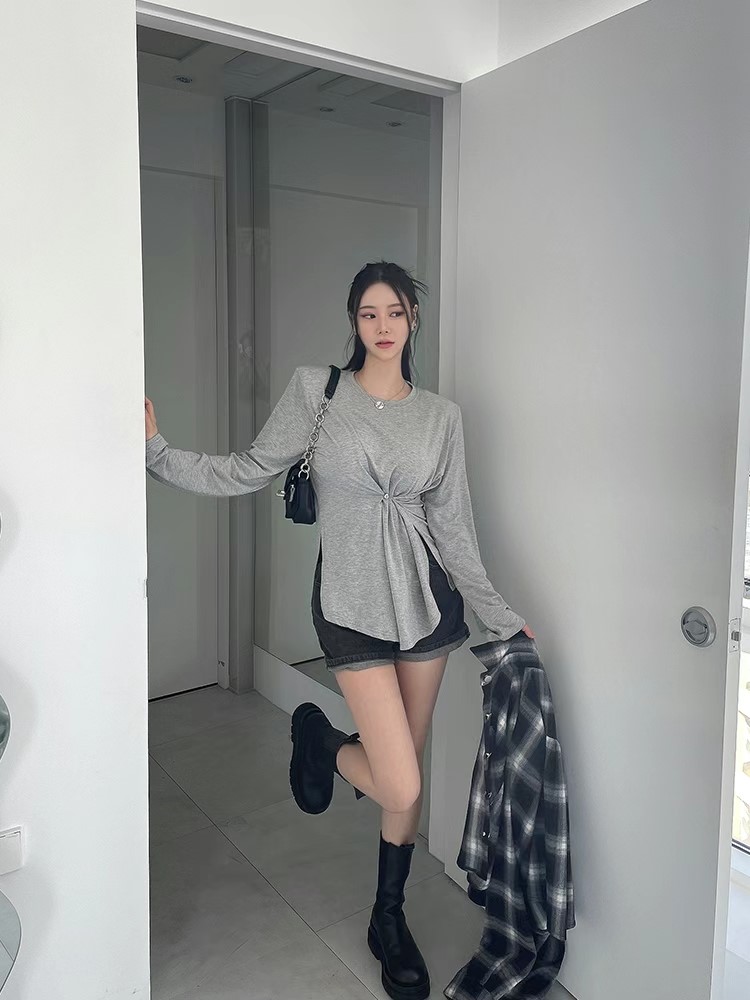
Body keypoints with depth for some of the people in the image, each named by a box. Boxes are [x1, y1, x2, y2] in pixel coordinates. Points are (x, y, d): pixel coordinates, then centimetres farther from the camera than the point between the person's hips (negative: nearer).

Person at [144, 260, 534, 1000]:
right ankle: (320, 738, 27)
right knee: (401, 789, -7)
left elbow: (452, 528, 4)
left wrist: (500, 618, 4)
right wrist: (156, 452, -9)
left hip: (427, 599, 3)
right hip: (352, 605, -3)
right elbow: (246, 472, -1)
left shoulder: (440, 416, 3)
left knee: (406, 776, 15)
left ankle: (389, 919, 39)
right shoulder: (315, 391, -3)